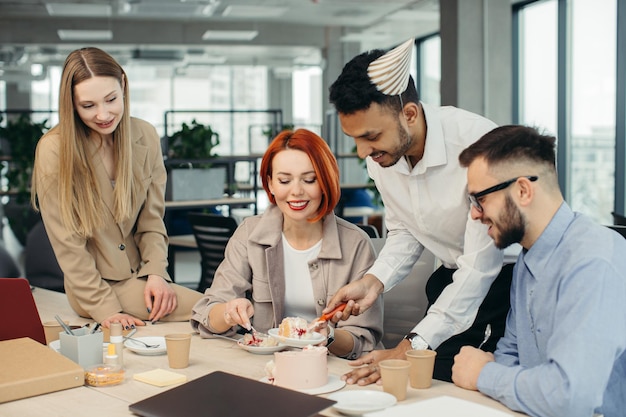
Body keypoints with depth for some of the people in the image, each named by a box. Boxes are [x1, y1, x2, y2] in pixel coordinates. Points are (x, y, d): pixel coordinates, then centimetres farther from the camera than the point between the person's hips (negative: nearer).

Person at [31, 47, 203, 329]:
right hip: (93, 285, -5)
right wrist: (103, 307, -18)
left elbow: (152, 219, 5)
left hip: (139, 276, 5)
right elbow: (67, 243, -12)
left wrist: (155, 272, -11)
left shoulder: (146, 137, 1)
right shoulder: (54, 150, -13)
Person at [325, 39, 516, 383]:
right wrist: (373, 281, -15)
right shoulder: (379, 155, -11)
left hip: (509, 273, -5)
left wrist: (411, 348, -34)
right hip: (454, 276, 6)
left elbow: (480, 265, -32)